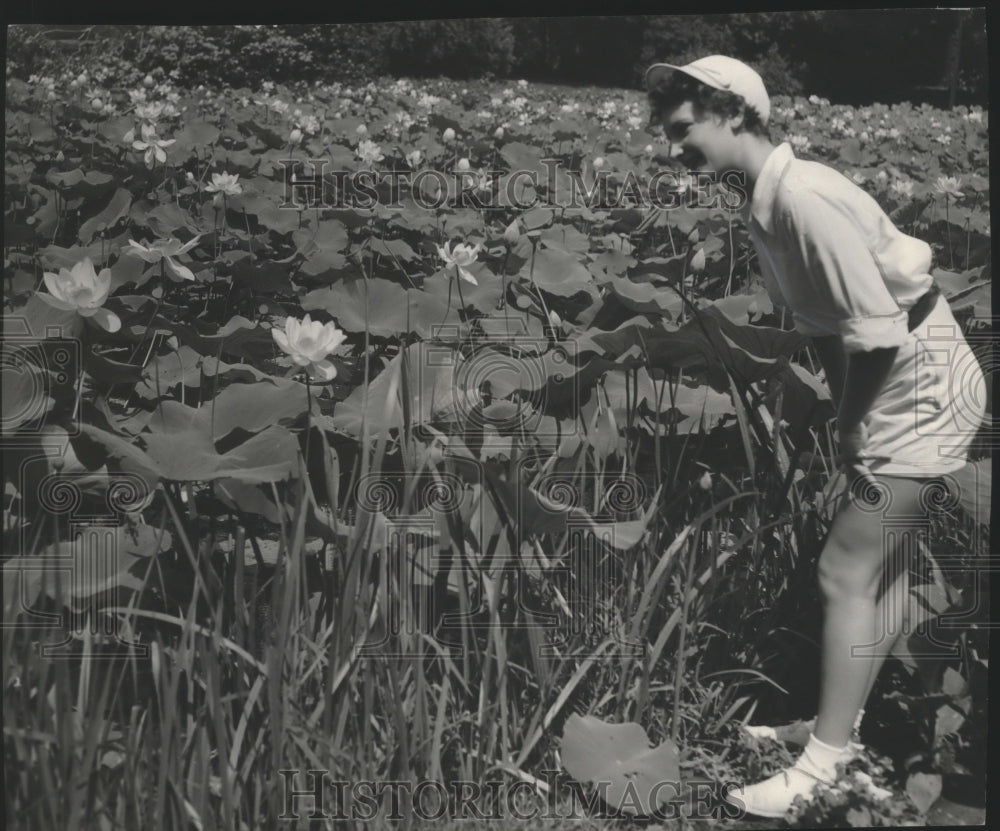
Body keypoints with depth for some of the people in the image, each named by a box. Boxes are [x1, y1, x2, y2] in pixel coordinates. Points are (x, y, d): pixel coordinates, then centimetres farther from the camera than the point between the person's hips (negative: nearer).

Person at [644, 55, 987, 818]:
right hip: (905, 383, 10)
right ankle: (846, 723, 35)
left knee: (846, 572, -5)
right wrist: (845, 415, 9)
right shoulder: (766, 201, 3)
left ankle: (824, 768, 7)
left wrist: (851, 427, -13)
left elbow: (877, 328, -25)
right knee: (880, 561, 19)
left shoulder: (803, 198, -26)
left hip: (920, 389, -10)